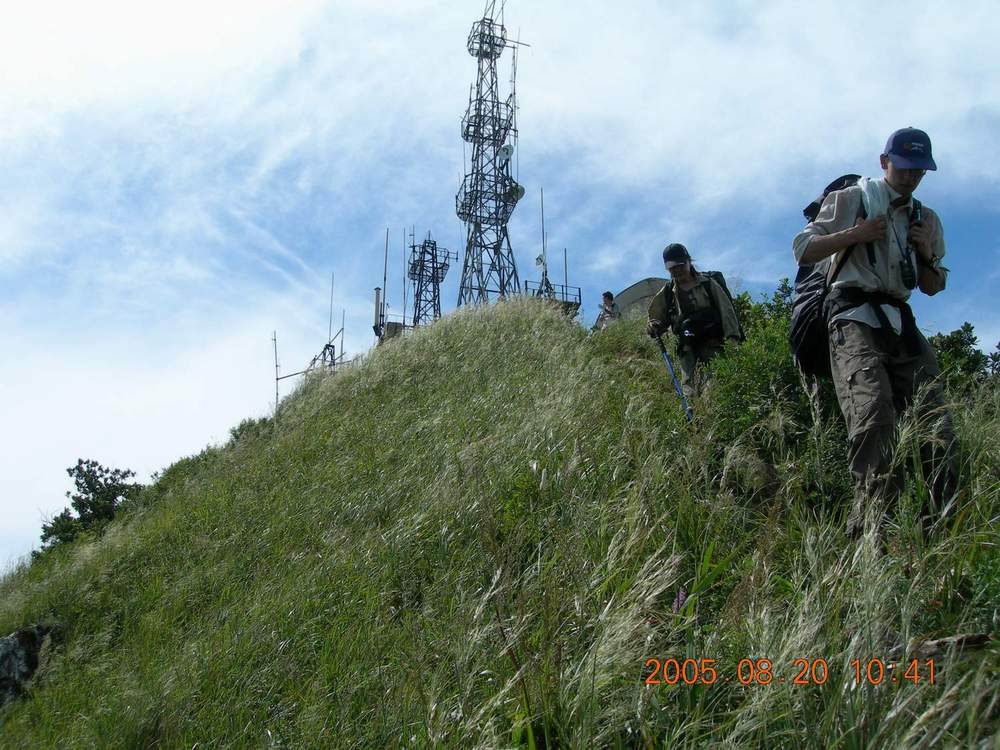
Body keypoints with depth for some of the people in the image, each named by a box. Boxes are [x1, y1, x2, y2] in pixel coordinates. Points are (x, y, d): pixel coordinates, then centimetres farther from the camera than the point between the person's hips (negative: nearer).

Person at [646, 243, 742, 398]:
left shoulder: (707, 283, 6)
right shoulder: (667, 292, 12)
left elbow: (726, 310, 3)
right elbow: (658, 317, 22)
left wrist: (732, 338, -8)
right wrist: (653, 326, -3)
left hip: (713, 344, -2)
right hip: (688, 349, 2)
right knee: (691, 392, -9)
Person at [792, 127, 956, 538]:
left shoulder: (927, 219, 24)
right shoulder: (850, 200, 10)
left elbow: (933, 287, 26)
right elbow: (803, 249, 4)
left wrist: (927, 254, 6)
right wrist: (856, 233, -7)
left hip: (901, 322, 6)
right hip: (855, 317, -6)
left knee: (936, 422, -6)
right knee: (874, 415, -26)